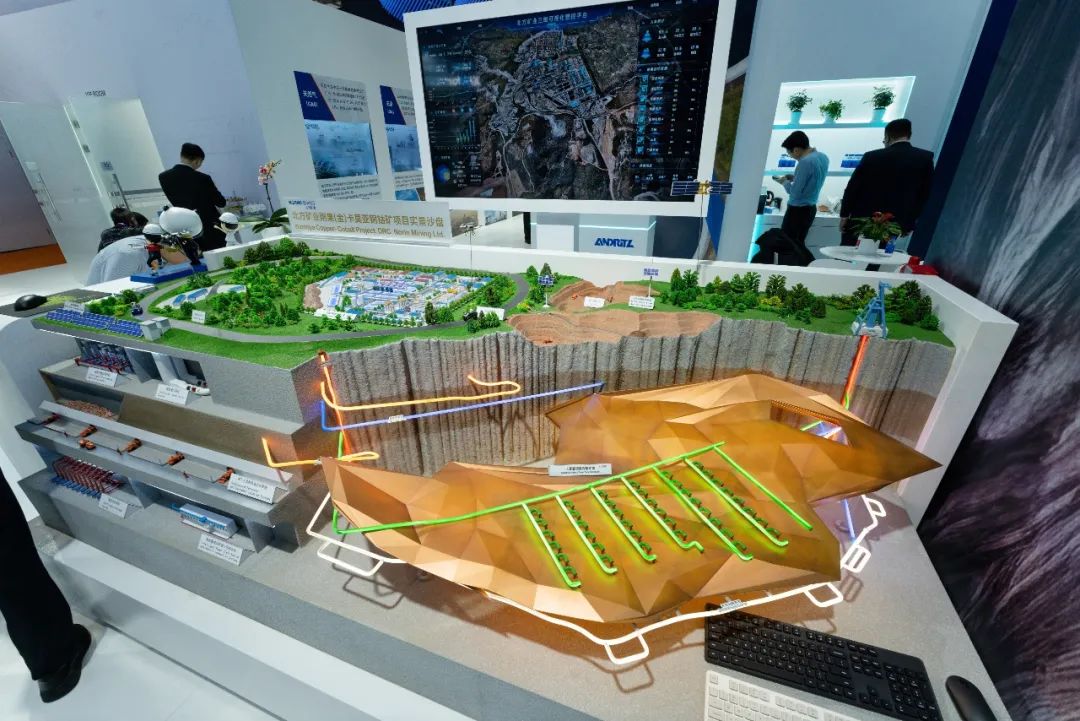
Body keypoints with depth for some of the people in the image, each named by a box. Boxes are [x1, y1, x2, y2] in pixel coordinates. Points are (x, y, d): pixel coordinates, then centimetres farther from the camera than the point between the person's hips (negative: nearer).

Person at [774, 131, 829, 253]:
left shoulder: (806, 162, -21)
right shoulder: (823, 157, 8)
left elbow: (795, 192, -20)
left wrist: (785, 182, -3)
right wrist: (794, 178, 12)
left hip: (797, 210, -10)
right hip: (811, 208, 10)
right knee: (798, 243, 16)